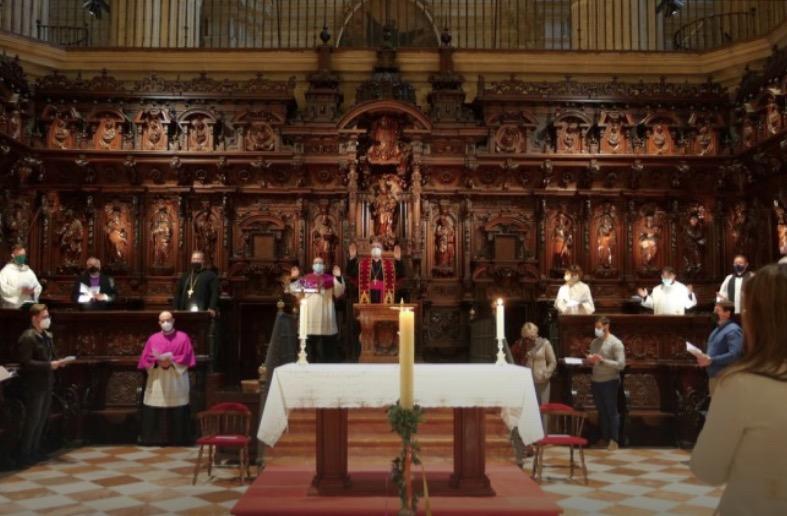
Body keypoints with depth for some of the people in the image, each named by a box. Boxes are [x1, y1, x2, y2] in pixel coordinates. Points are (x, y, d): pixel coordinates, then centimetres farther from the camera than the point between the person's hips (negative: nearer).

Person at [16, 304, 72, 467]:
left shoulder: (48, 336, 12)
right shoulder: (27, 337, -16)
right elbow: (25, 363, -22)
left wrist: (58, 362, 2)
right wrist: (49, 365, -23)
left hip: (46, 384, 9)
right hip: (35, 386, -9)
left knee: (42, 420, 15)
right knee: (32, 421, -3)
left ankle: (34, 451, 26)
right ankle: (24, 455, 8)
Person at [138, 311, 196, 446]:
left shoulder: (183, 337, 3)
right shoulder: (153, 339, 9)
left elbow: (187, 358, -3)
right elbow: (145, 359, 5)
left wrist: (171, 361, -16)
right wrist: (158, 362, -13)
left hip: (177, 381, -2)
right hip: (157, 381, 2)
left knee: (177, 411, -2)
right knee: (155, 412, -3)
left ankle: (177, 439, 4)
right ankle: (157, 438, 3)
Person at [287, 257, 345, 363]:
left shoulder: (330, 279, 7)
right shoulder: (306, 279, 9)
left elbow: (338, 293, -3)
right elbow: (295, 292, 6)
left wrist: (338, 278, -13)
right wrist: (294, 279, -6)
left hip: (325, 314, 0)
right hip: (310, 314, 1)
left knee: (325, 341, 1)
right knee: (310, 340, 1)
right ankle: (310, 361, 9)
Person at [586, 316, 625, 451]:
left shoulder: (616, 343, -11)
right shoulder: (594, 342, 10)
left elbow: (621, 364, -18)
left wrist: (602, 360, -25)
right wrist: (589, 360, -6)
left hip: (610, 382, -6)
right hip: (595, 381, 6)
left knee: (612, 411, 1)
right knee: (601, 411, 12)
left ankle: (614, 440, 7)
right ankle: (604, 438, 21)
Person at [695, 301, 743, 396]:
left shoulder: (733, 330, -15)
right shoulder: (718, 329, 17)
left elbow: (734, 355, -26)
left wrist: (711, 360, -26)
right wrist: (705, 358, 5)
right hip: (713, 375, 10)